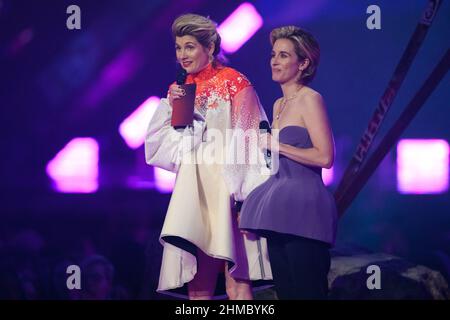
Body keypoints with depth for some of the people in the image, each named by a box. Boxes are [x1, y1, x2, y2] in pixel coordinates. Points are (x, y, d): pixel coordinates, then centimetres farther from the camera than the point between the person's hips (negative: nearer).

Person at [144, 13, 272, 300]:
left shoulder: (234, 82, -2)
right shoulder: (179, 90, 14)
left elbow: (248, 142, -7)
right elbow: (159, 149, 13)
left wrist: (246, 198, -15)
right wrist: (170, 106, -1)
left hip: (228, 188, -5)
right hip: (194, 191, 5)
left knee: (237, 285, -10)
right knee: (197, 288, 1)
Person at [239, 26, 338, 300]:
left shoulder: (310, 99, -7)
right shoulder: (279, 104, 18)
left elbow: (325, 157, -17)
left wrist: (276, 145, -12)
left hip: (303, 205, -9)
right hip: (279, 208, 9)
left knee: (306, 291, -8)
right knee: (284, 290, 9)